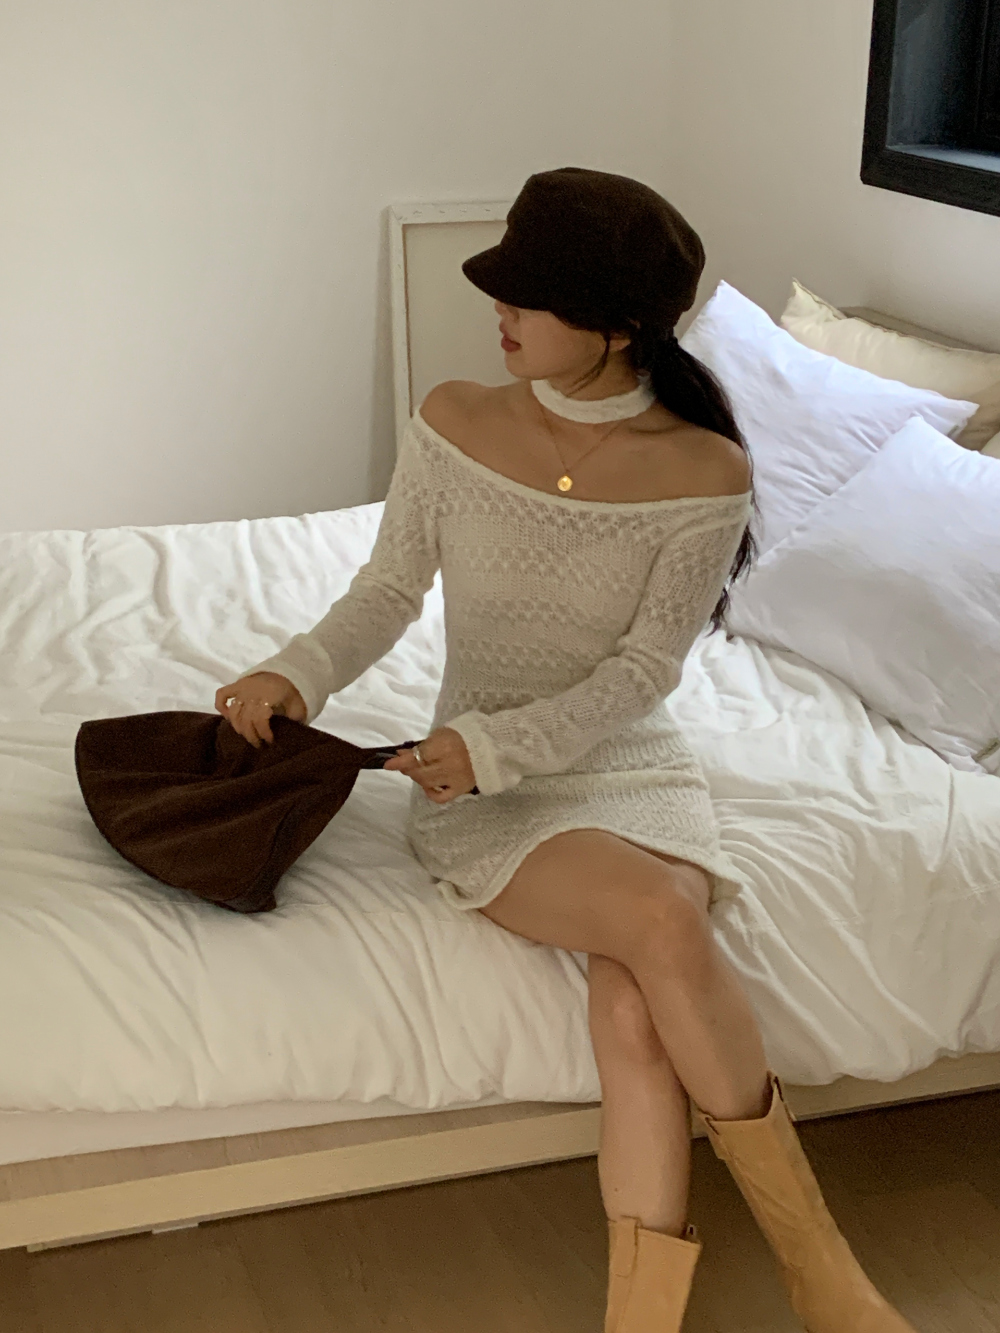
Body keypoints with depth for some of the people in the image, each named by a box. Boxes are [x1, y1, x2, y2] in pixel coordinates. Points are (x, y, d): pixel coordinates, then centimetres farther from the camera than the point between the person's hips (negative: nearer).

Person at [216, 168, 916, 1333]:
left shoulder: (705, 473, -10)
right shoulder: (453, 425, -4)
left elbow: (644, 672, -11)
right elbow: (388, 591, 4)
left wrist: (495, 743, -23)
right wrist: (300, 674, -14)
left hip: (634, 771, 1)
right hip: (484, 796, 0)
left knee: (634, 1012, -30)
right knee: (661, 927, -29)